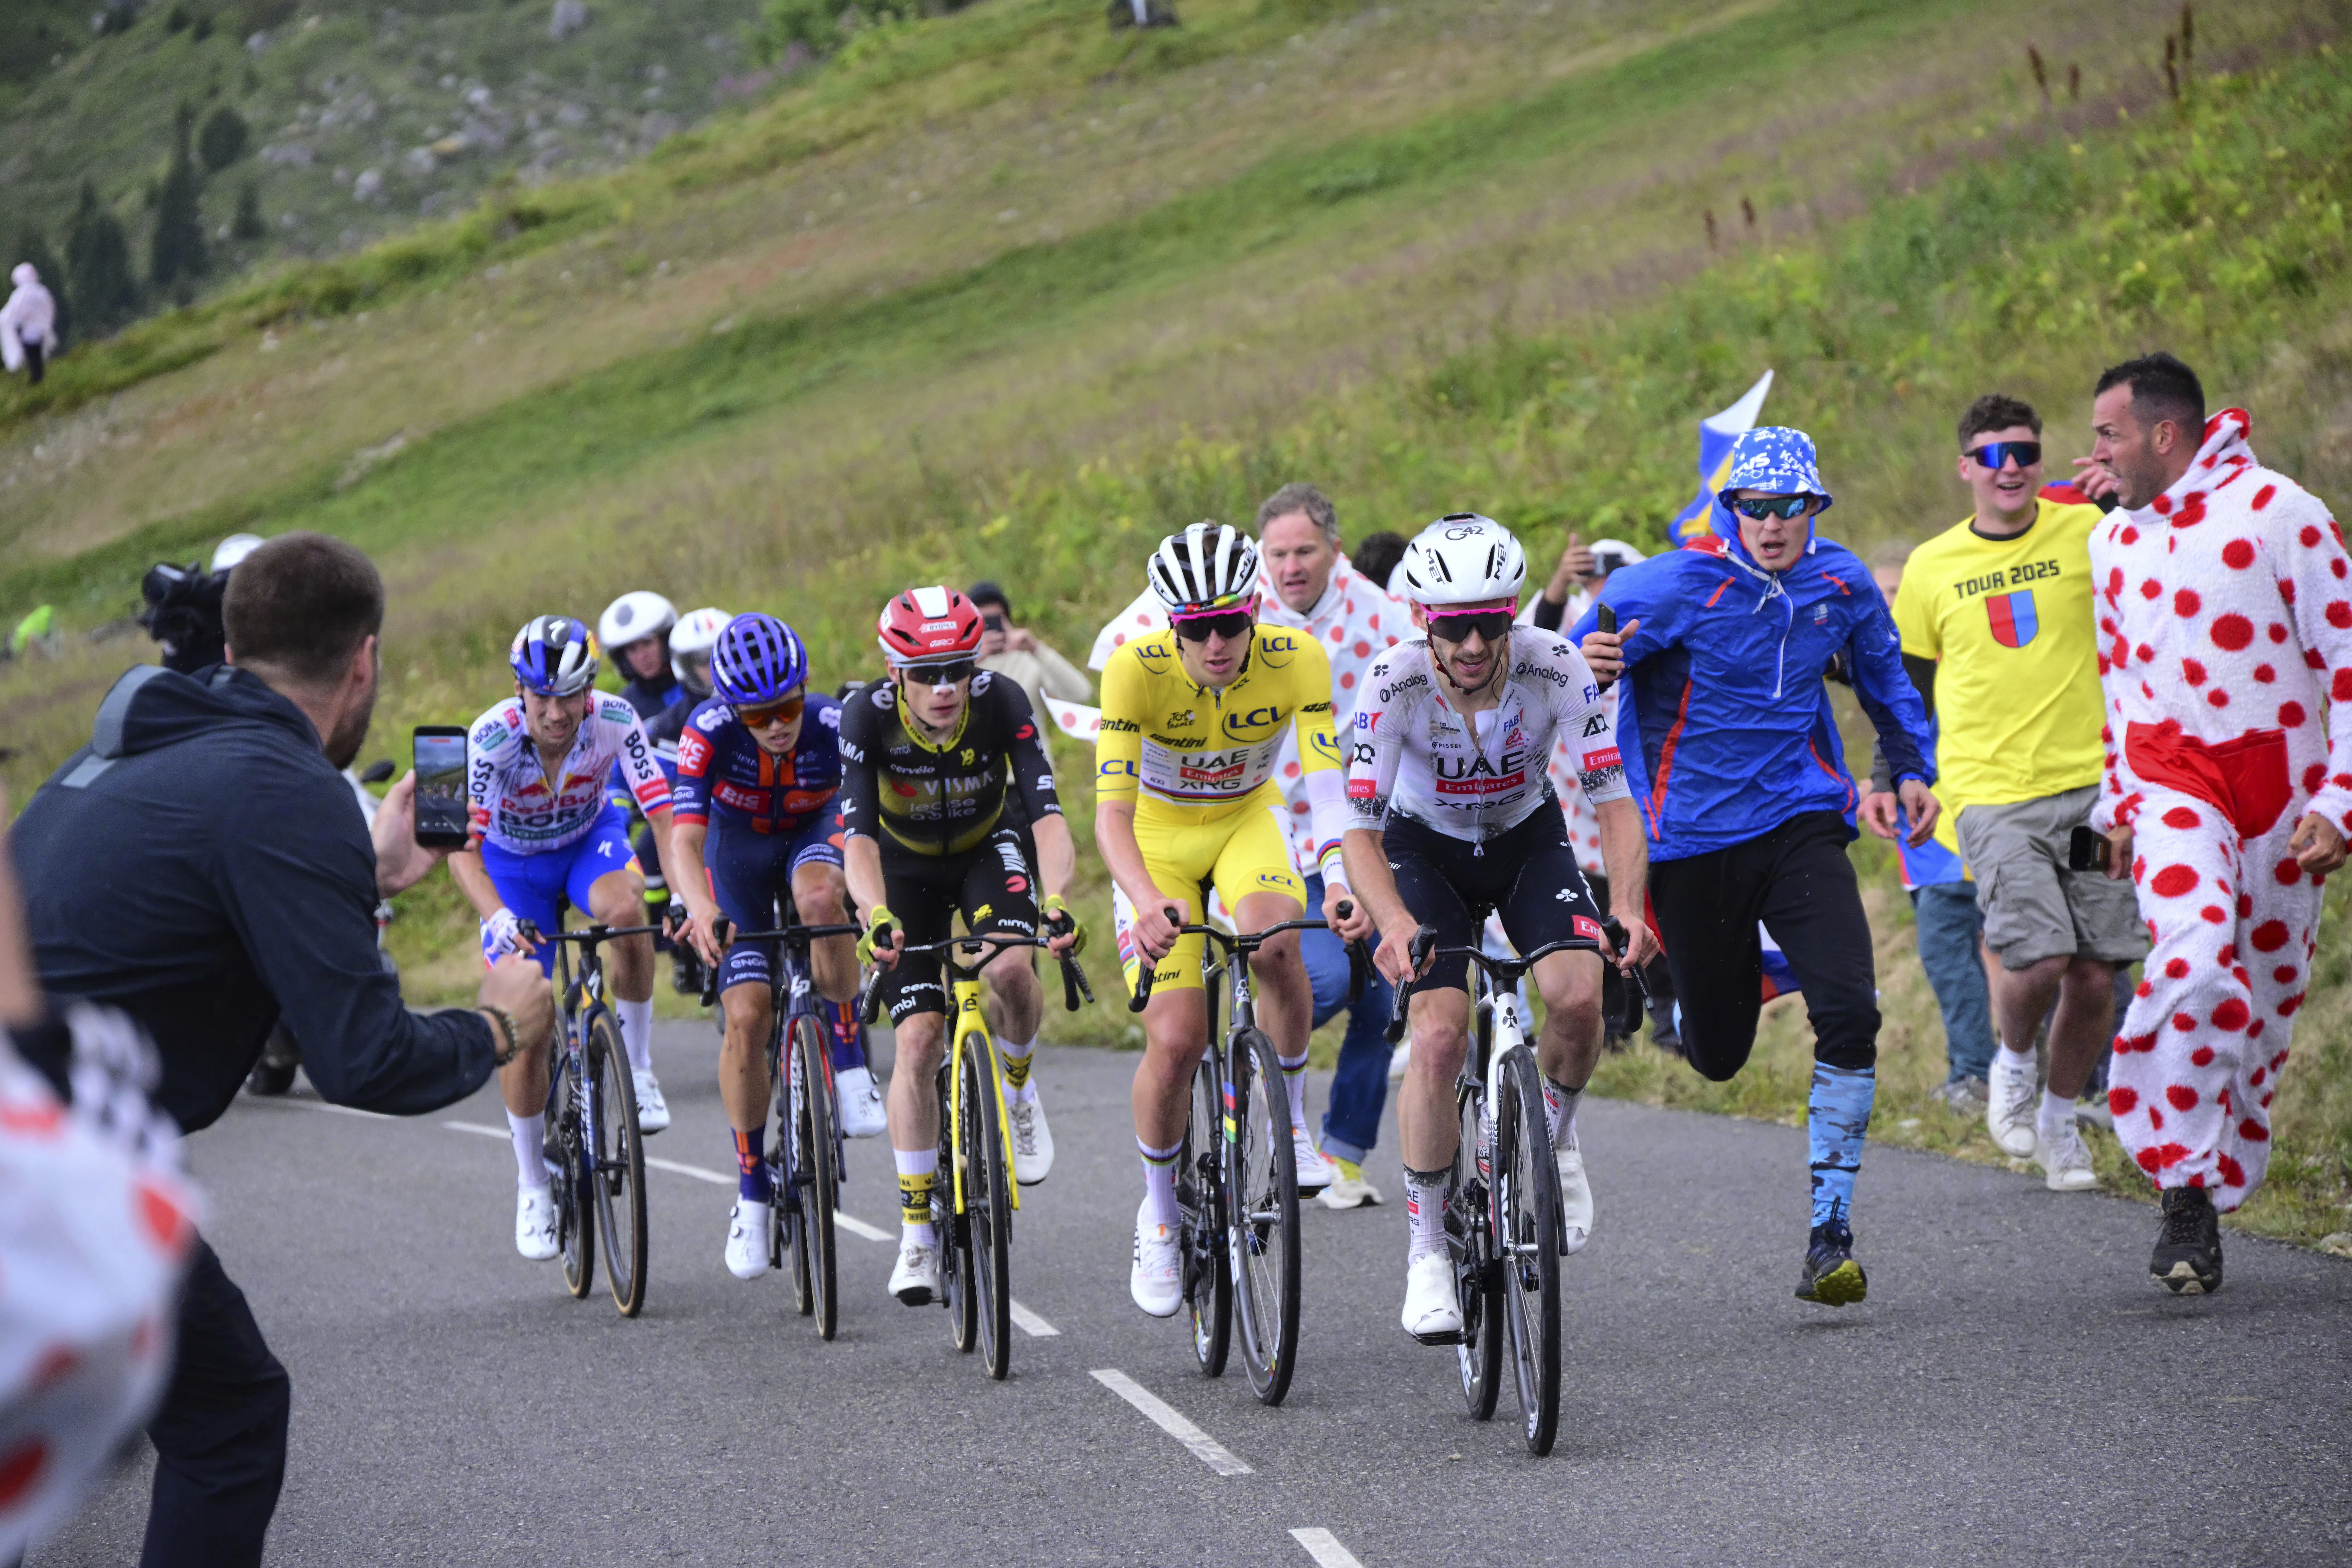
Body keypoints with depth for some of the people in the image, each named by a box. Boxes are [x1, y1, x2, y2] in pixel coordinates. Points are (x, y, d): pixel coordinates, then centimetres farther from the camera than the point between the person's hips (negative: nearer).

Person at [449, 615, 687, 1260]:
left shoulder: (615, 721, -29)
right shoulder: (492, 739, -32)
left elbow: (663, 818, -32)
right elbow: (462, 848, -39)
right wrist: (497, 917, -57)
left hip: (590, 840, 0)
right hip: (512, 863, 0)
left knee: (625, 908, -36)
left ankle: (637, 1067, -15)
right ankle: (533, 1186, 12)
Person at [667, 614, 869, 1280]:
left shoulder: (835, 728, -32)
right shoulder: (709, 732, -31)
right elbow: (685, 835, -37)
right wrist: (700, 906, -57)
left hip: (813, 834, 0)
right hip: (738, 846, 0)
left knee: (820, 899, -37)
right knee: (747, 1016, -11)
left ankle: (850, 1070, -20)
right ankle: (752, 1189, 3)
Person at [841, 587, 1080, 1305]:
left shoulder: (1000, 703, -28)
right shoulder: (870, 716, -29)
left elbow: (1048, 815, -35)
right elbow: (859, 837, -36)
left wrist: (1056, 902, -53)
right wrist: (877, 917, -55)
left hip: (989, 849, 0)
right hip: (908, 868, 0)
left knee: (1011, 971, -31)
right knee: (918, 1040, -12)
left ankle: (1018, 1091, 2)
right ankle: (918, 1232, -1)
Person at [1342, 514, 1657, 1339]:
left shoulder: (1557, 669, -27)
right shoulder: (1396, 685, -29)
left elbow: (1613, 800, -26)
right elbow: (1361, 829, -30)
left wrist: (1627, 909, -43)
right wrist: (1396, 924, -49)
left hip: (1529, 838, 1)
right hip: (1426, 847, -1)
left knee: (1579, 999, -24)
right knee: (1439, 1035, -18)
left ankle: (1554, 1135, 9)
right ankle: (1427, 1249, -4)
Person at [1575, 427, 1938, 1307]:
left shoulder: (1842, 585, 0)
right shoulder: (1675, 587, -13)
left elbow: (1884, 674, 20)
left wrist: (1913, 769, 12)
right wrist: (1593, 667, -36)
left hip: (1800, 822, 2)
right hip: (1695, 836, -2)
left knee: (1850, 1011, -20)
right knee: (1717, 1055, 8)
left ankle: (1831, 1231, -14)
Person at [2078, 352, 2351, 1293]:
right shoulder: (2114, 542, 10)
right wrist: (2115, 806, 19)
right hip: (2174, 782, 1)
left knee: (2265, 998, 5)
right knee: (2193, 963, -24)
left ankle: (2222, 1179, 20)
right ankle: (2185, 1192, -20)